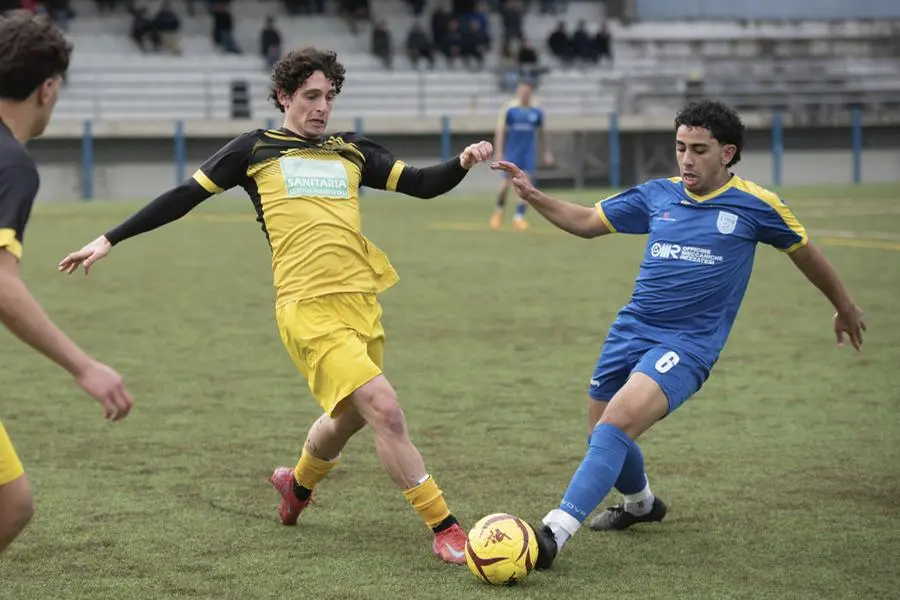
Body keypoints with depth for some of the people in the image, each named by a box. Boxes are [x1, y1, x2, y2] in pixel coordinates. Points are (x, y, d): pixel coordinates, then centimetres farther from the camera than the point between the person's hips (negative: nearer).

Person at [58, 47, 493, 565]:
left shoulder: (352, 153, 18)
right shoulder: (255, 150, 8)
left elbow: (422, 184, 16)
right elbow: (185, 197, 11)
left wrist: (462, 163, -5)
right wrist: (111, 239, 10)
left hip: (363, 301, 6)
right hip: (308, 308, -6)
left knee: (350, 415, 16)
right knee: (384, 408, -18)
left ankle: (298, 483, 49)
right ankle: (445, 529, -12)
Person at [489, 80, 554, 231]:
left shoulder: (537, 110, 1)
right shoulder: (509, 108, -7)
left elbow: (542, 132, 14)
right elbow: (500, 131, -7)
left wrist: (547, 152, 15)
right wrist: (499, 153, -13)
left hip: (528, 152, 2)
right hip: (511, 151, -2)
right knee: (506, 184, -4)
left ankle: (519, 217, -1)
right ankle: (499, 211, 22)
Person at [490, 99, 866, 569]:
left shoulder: (755, 205, -2)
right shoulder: (657, 195, 8)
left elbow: (805, 252, 14)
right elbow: (586, 221, 16)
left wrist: (844, 307, 26)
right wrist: (532, 196, 2)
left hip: (687, 345, -5)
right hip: (631, 331, 6)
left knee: (616, 424, -26)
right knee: (603, 437, 13)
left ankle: (555, 532, -31)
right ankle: (640, 504, 46)